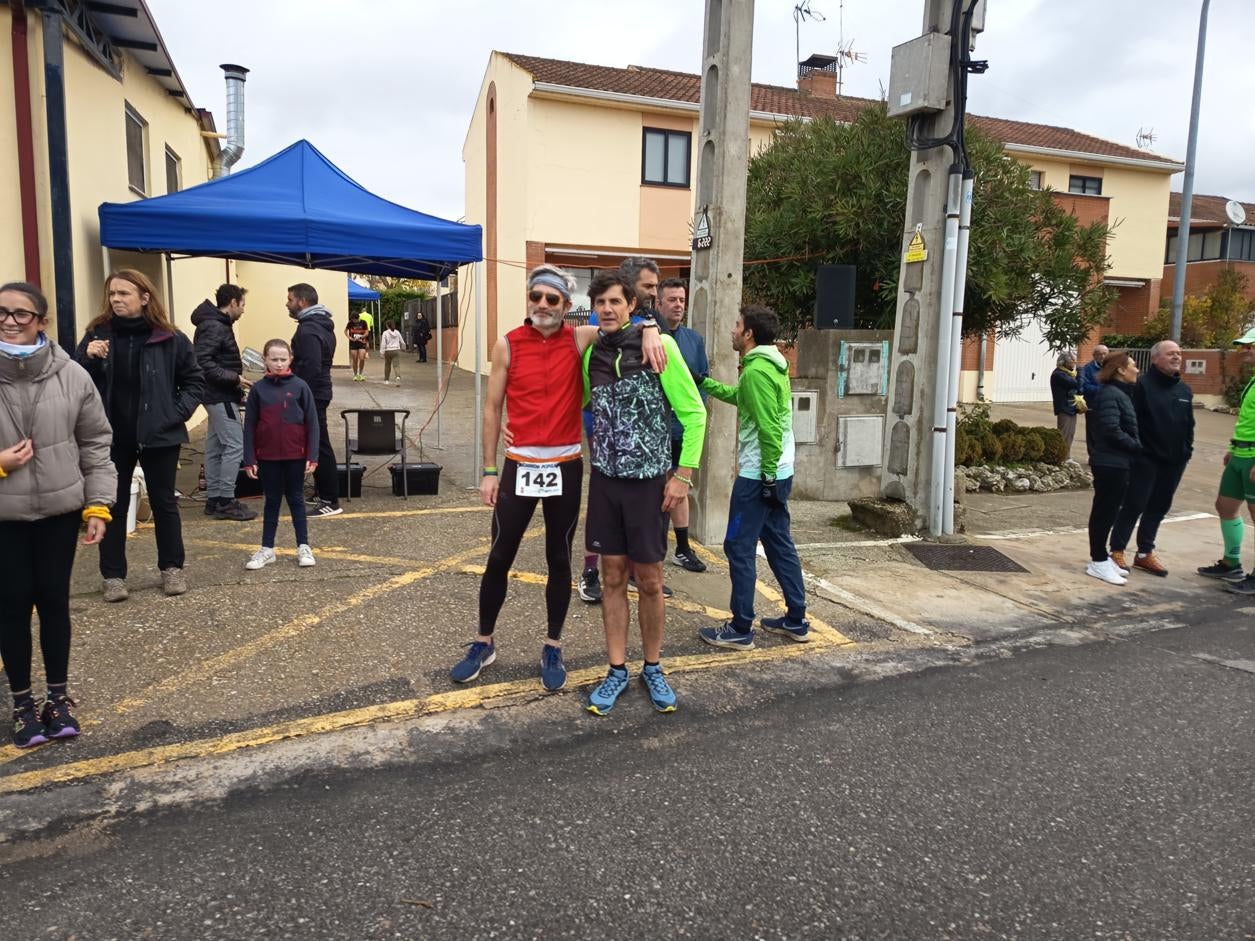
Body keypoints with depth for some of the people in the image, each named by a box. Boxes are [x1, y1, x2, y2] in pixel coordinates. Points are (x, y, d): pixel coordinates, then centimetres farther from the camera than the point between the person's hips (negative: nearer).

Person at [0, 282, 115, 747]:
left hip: (60, 508, 0)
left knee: (54, 600, 11)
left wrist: (98, 505, -2)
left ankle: (58, 695, 27)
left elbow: (95, 444, 1)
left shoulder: (71, 375, -6)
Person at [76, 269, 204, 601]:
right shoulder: (97, 334, 1)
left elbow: (195, 380, 3)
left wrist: (178, 411, -8)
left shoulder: (169, 338, -4)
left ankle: (172, 568, 23)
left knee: (164, 502, 10)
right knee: (114, 505, 8)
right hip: (112, 436, 1)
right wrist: (88, 358, -17)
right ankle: (113, 575, 18)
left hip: (158, 435, -1)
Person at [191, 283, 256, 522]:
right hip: (221, 396, -11)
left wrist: (235, 383, 10)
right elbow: (202, 361, -24)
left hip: (218, 395, 11)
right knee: (235, 445, -9)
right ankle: (226, 502, -4)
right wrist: (234, 378, -23)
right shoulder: (213, 326, -16)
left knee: (215, 447, 12)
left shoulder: (218, 324, 15)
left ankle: (214, 499, 18)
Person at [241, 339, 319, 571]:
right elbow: (249, 426, 2)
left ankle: (304, 547, 16)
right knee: (272, 501, 11)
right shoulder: (258, 389, 0)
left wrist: (312, 455, -8)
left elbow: (312, 423, -3)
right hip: (267, 455, 1)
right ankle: (267, 549, 19)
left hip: (295, 455, -1)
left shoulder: (299, 386, -4)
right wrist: (250, 460, -2)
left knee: (296, 499, 9)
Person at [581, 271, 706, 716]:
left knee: (649, 580, 7)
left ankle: (653, 668, 26)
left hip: (649, 480, -3)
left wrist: (683, 474, -11)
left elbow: (694, 412, -8)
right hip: (605, 479, 4)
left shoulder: (660, 346, -11)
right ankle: (617, 669, 22)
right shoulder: (591, 353, 4)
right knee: (613, 577, 9)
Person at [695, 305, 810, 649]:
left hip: (758, 474, -10)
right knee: (779, 543, 15)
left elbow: (769, 428, -23)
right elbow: (741, 397, 30)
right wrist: (705, 383, 33)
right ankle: (796, 621, 22)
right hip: (778, 472, 10)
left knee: (739, 548, -2)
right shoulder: (772, 364, 14)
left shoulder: (757, 369, -18)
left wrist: (767, 476, -21)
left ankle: (740, 630, 6)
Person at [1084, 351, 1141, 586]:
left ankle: (1101, 557, 24)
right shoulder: (1110, 395, -16)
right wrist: (1138, 447, -15)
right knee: (1104, 512, -3)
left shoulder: (1120, 393, 15)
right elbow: (1112, 431, -24)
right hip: (1110, 463, -10)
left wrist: (1136, 448, 4)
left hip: (1116, 462, 10)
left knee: (1109, 511, 15)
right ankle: (1098, 562, 5)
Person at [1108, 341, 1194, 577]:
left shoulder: (1185, 390, 13)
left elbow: (1189, 425, 18)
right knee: (1134, 505, -4)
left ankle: (1145, 553, 22)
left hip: (1174, 461, 7)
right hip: (1146, 459, -7)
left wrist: (1187, 451, 10)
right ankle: (1117, 551, 6)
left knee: (1159, 507, 12)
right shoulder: (1142, 384, -10)